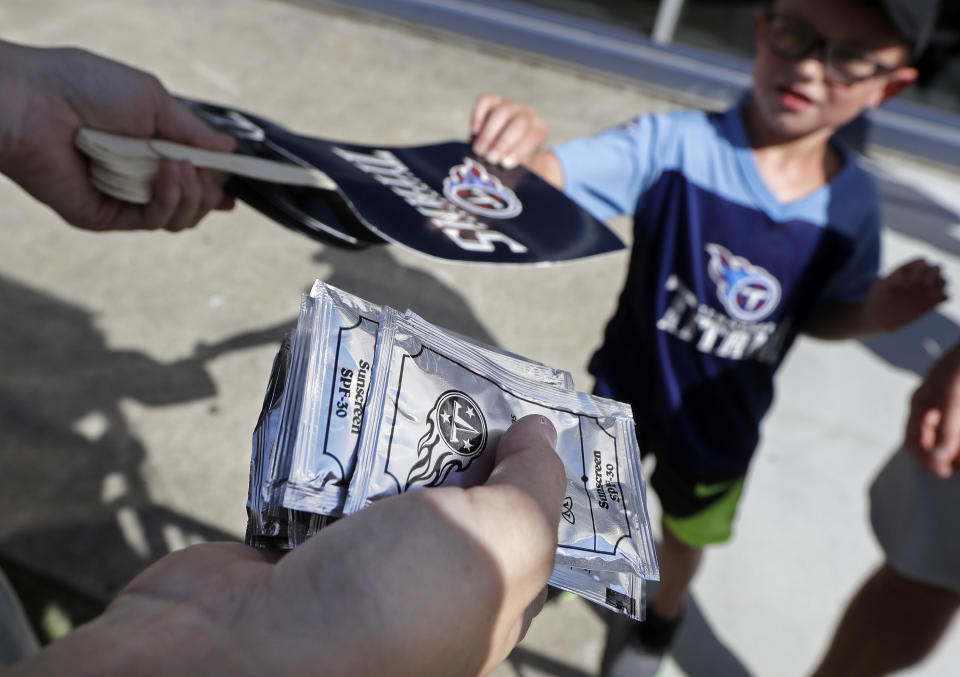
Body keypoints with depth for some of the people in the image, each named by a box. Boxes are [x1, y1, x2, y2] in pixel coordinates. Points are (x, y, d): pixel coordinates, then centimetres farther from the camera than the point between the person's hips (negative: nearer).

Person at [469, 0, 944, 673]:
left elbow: (818, 315, 0)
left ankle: (660, 621, 64)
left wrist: (874, 314, -20)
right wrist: (519, 149, -57)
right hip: (626, 391, -2)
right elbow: (552, 180, -36)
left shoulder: (853, 206, -15)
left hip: (721, 423, 3)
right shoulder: (673, 144, -27)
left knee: (688, 533, 29)